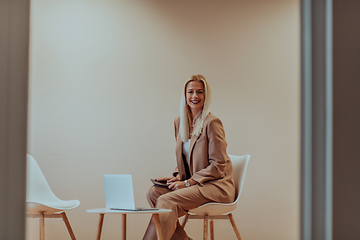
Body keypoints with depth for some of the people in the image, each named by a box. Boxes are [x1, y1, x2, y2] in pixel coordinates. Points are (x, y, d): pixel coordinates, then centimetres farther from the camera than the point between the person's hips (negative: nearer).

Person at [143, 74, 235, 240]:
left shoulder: (212, 123, -12)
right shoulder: (179, 122, 11)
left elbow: (218, 166, -13)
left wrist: (188, 182, -15)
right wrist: (177, 177, 0)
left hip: (215, 185, -7)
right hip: (193, 184, 8)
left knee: (167, 201, -26)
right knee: (154, 192, -15)